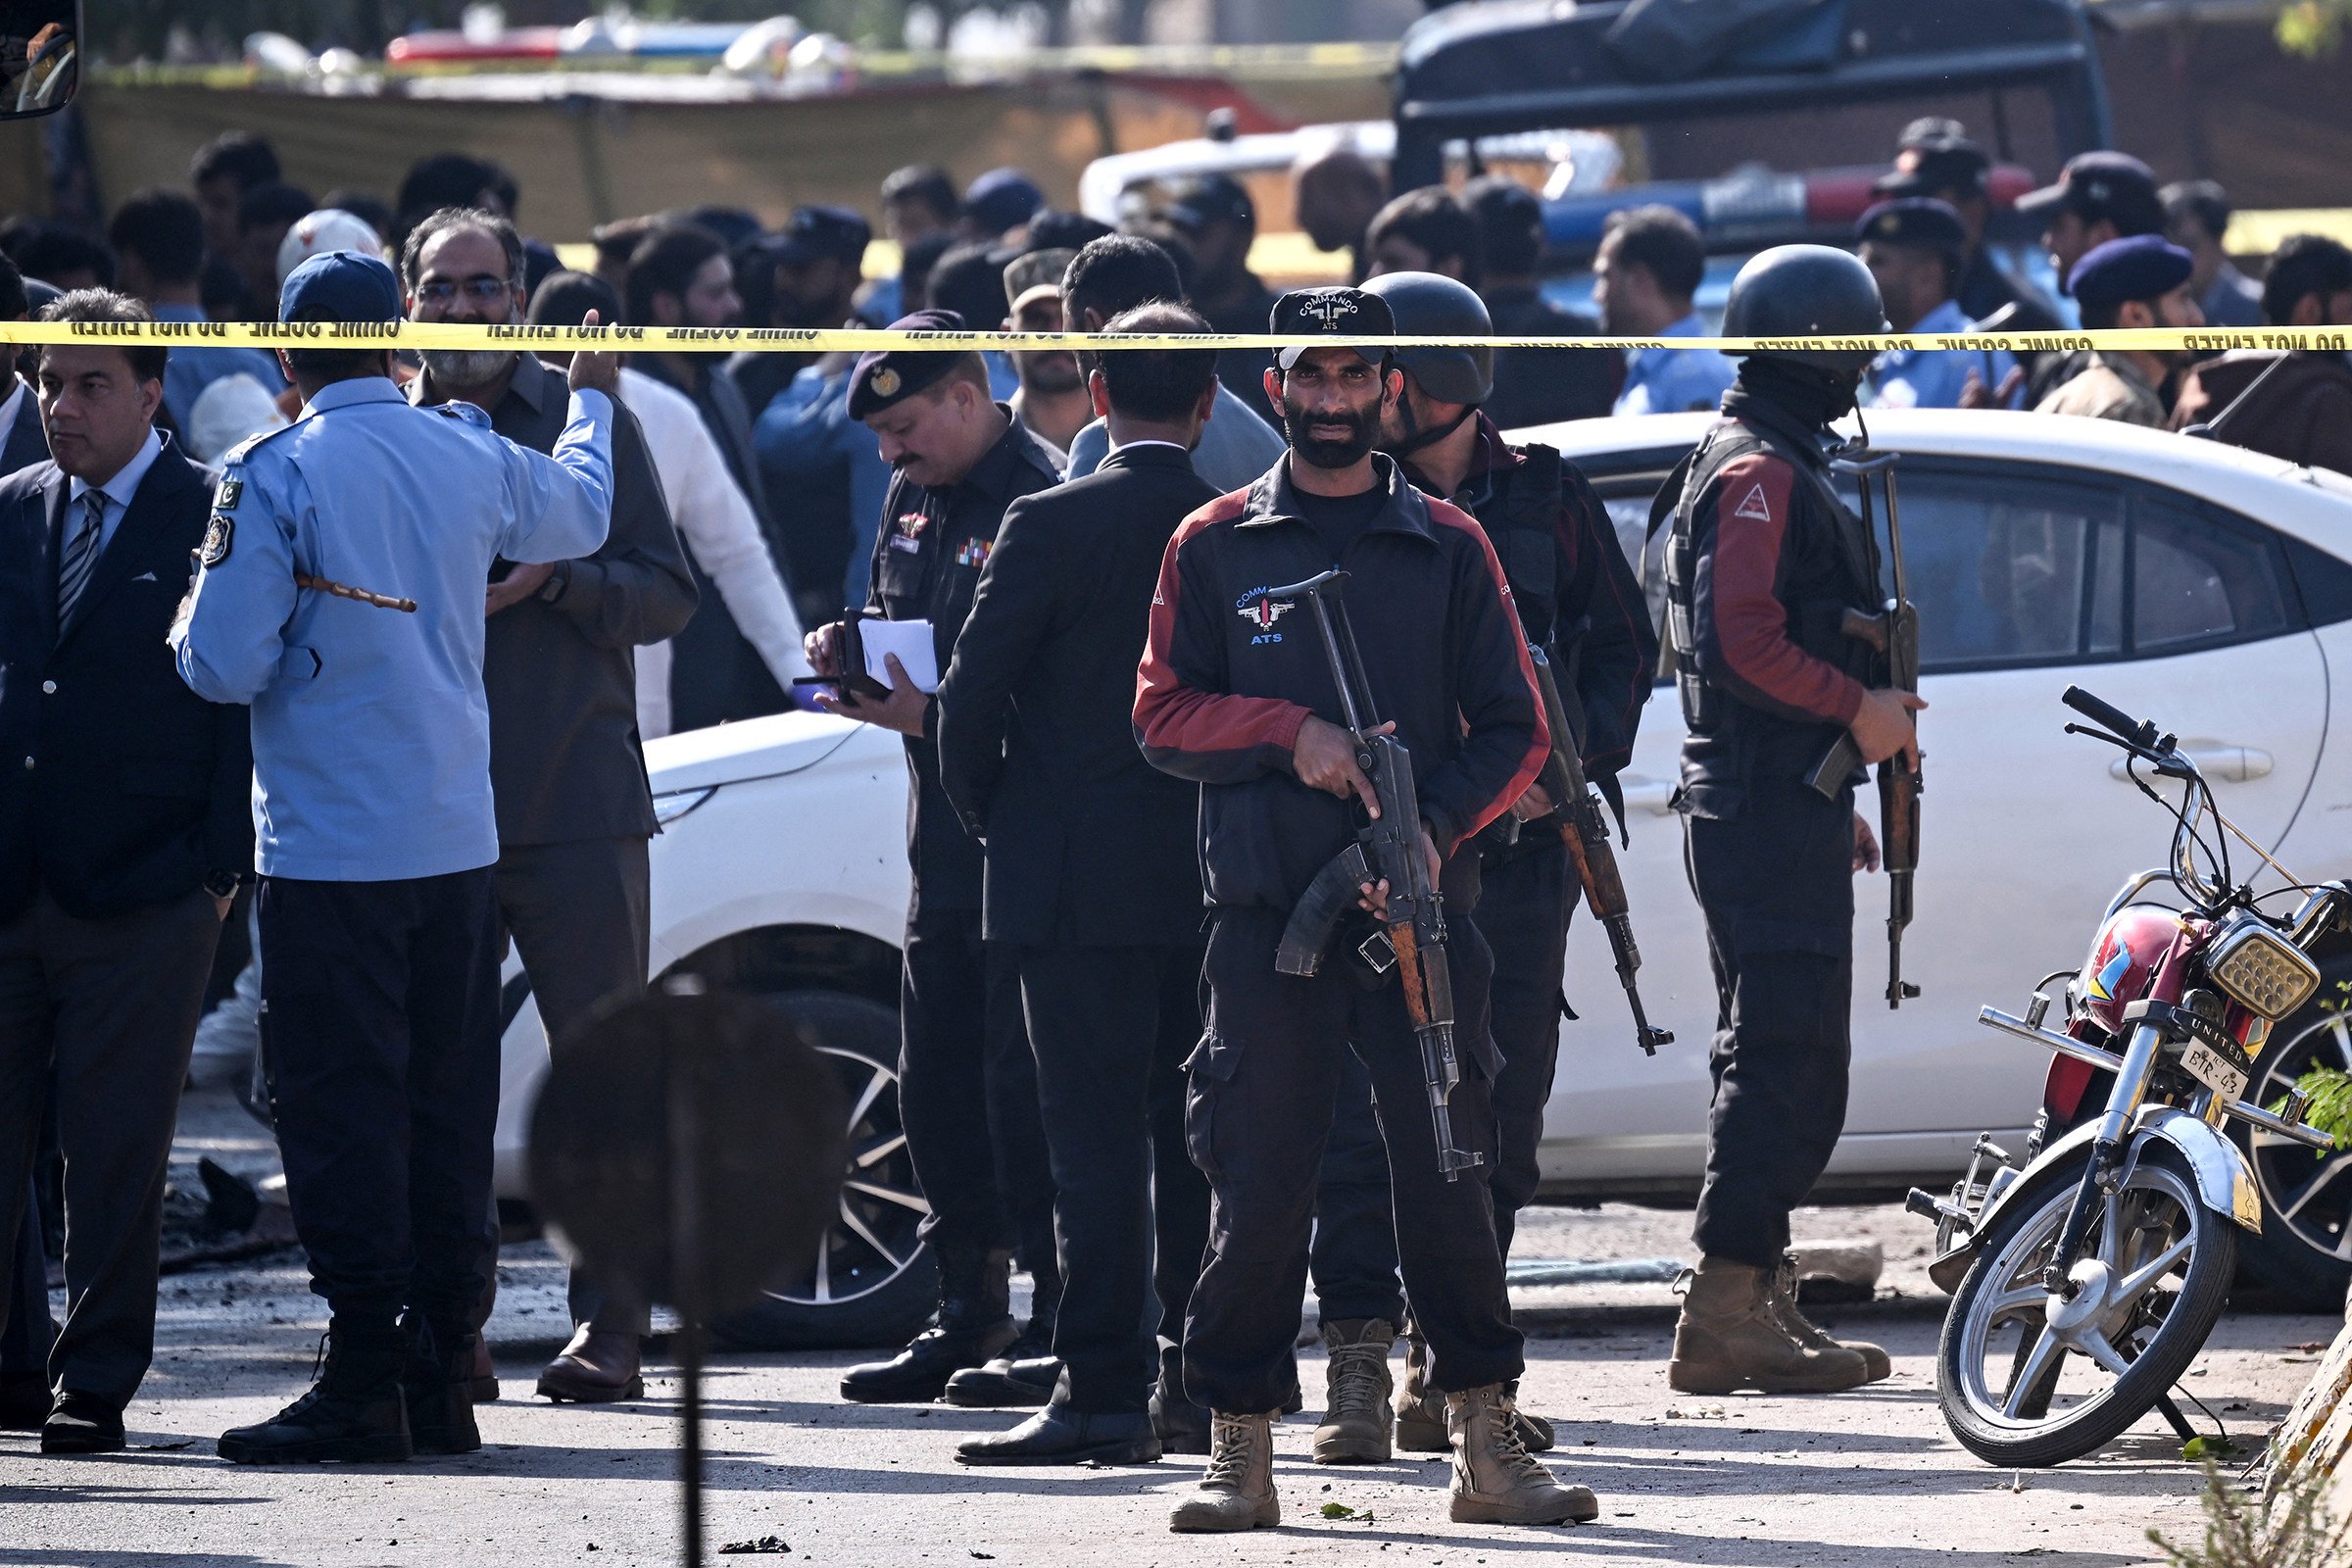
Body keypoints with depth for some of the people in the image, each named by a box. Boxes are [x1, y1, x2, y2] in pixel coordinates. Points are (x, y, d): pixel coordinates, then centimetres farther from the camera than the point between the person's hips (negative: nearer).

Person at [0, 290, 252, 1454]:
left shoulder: (215, 518, -1)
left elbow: (242, 692, -2)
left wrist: (220, 865, -8)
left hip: (143, 891, -4)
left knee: (116, 1158, 0)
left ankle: (95, 1388, 7)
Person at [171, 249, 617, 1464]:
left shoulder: (275, 474, -11)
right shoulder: (472, 461, 5)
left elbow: (227, 666, -14)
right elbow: (580, 514, 28)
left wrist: (189, 627, 11)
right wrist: (592, 398, 48)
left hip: (328, 851, -5)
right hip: (459, 844, 5)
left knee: (342, 1109, -4)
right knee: (448, 1111, 9)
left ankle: (364, 1385, -7)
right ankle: (441, 1381, 12)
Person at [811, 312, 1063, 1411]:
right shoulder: (915, 499, 14)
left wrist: (934, 714, -22)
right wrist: (850, 648, 4)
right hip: (944, 843, 9)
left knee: (1024, 1088, -7)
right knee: (936, 1086, 12)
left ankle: (1063, 1325, -2)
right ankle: (968, 1319, 20)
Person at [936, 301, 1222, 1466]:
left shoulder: (1051, 526, -10)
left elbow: (972, 700, -10)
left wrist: (991, 816, 7)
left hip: (1081, 886, -4)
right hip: (1214, 884, 4)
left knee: (1096, 1139, -5)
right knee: (1194, 1136, 12)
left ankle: (1104, 1397, -8)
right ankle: (1197, 1382, 16)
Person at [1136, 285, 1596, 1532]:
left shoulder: (1448, 549, 10)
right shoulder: (1217, 546, 10)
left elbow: (1513, 728, 7)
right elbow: (1163, 714, 6)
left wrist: (1436, 828, -10)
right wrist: (1291, 731, -11)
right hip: (1267, 913, 0)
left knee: (1449, 1173, -1)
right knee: (1258, 1184, -2)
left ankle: (1486, 1448, 5)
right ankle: (1240, 1452, 4)